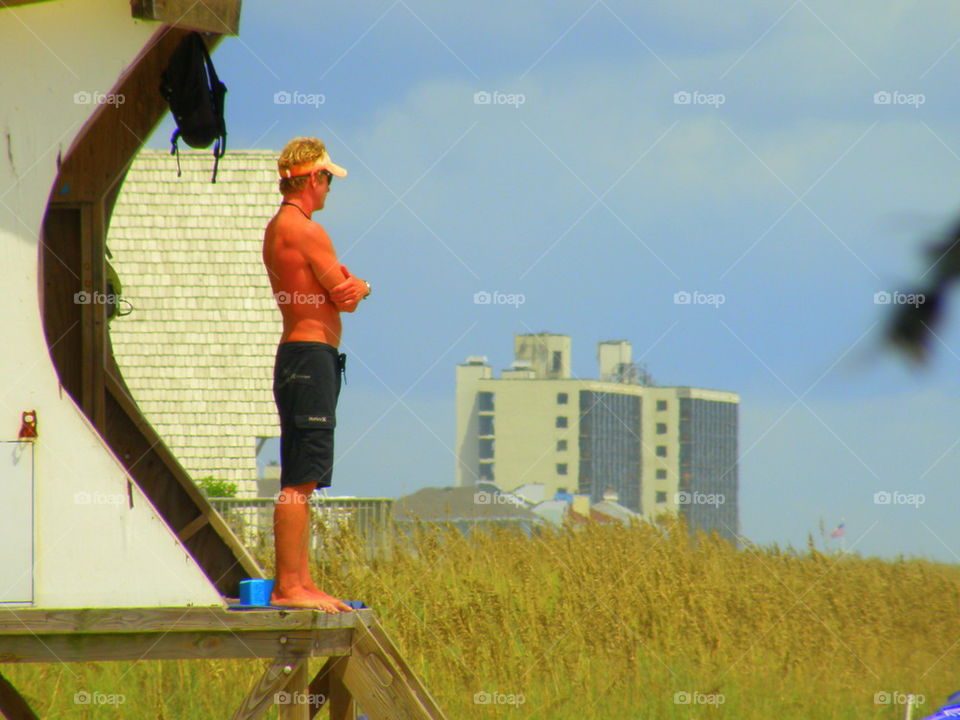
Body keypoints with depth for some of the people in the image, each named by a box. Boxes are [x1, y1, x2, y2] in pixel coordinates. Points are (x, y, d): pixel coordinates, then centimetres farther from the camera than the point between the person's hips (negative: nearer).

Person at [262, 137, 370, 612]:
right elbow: (344, 298, -13)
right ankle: (288, 586, -13)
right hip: (311, 354, -11)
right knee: (300, 482, -11)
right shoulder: (306, 231, -13)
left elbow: (348, 292, 19)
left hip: (297, 355, 11)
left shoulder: (276, 229, 18)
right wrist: (349, 289, 8)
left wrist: (358, 286, 0)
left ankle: (299, 582, 16)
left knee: (301, 480, 13)